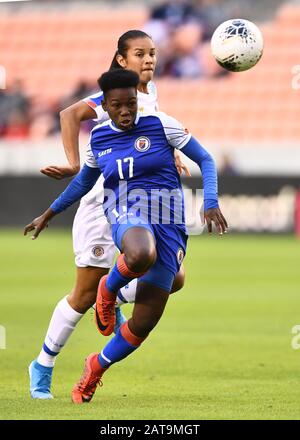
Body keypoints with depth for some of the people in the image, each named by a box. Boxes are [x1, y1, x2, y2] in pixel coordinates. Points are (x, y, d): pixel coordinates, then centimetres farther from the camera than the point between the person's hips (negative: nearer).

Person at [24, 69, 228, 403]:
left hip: (167, 229, 0)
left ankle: (96, 367, 26)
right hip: (127, 219, 0)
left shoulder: (161, 125, -2)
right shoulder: (99, 138, 7)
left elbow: (205, 160, 4)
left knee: (143, 325, -3)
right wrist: (49, 214, 33)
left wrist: (211, 203, -11)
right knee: (140, 257, -42)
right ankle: (108, 289, -6)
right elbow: (84, 181, 26)